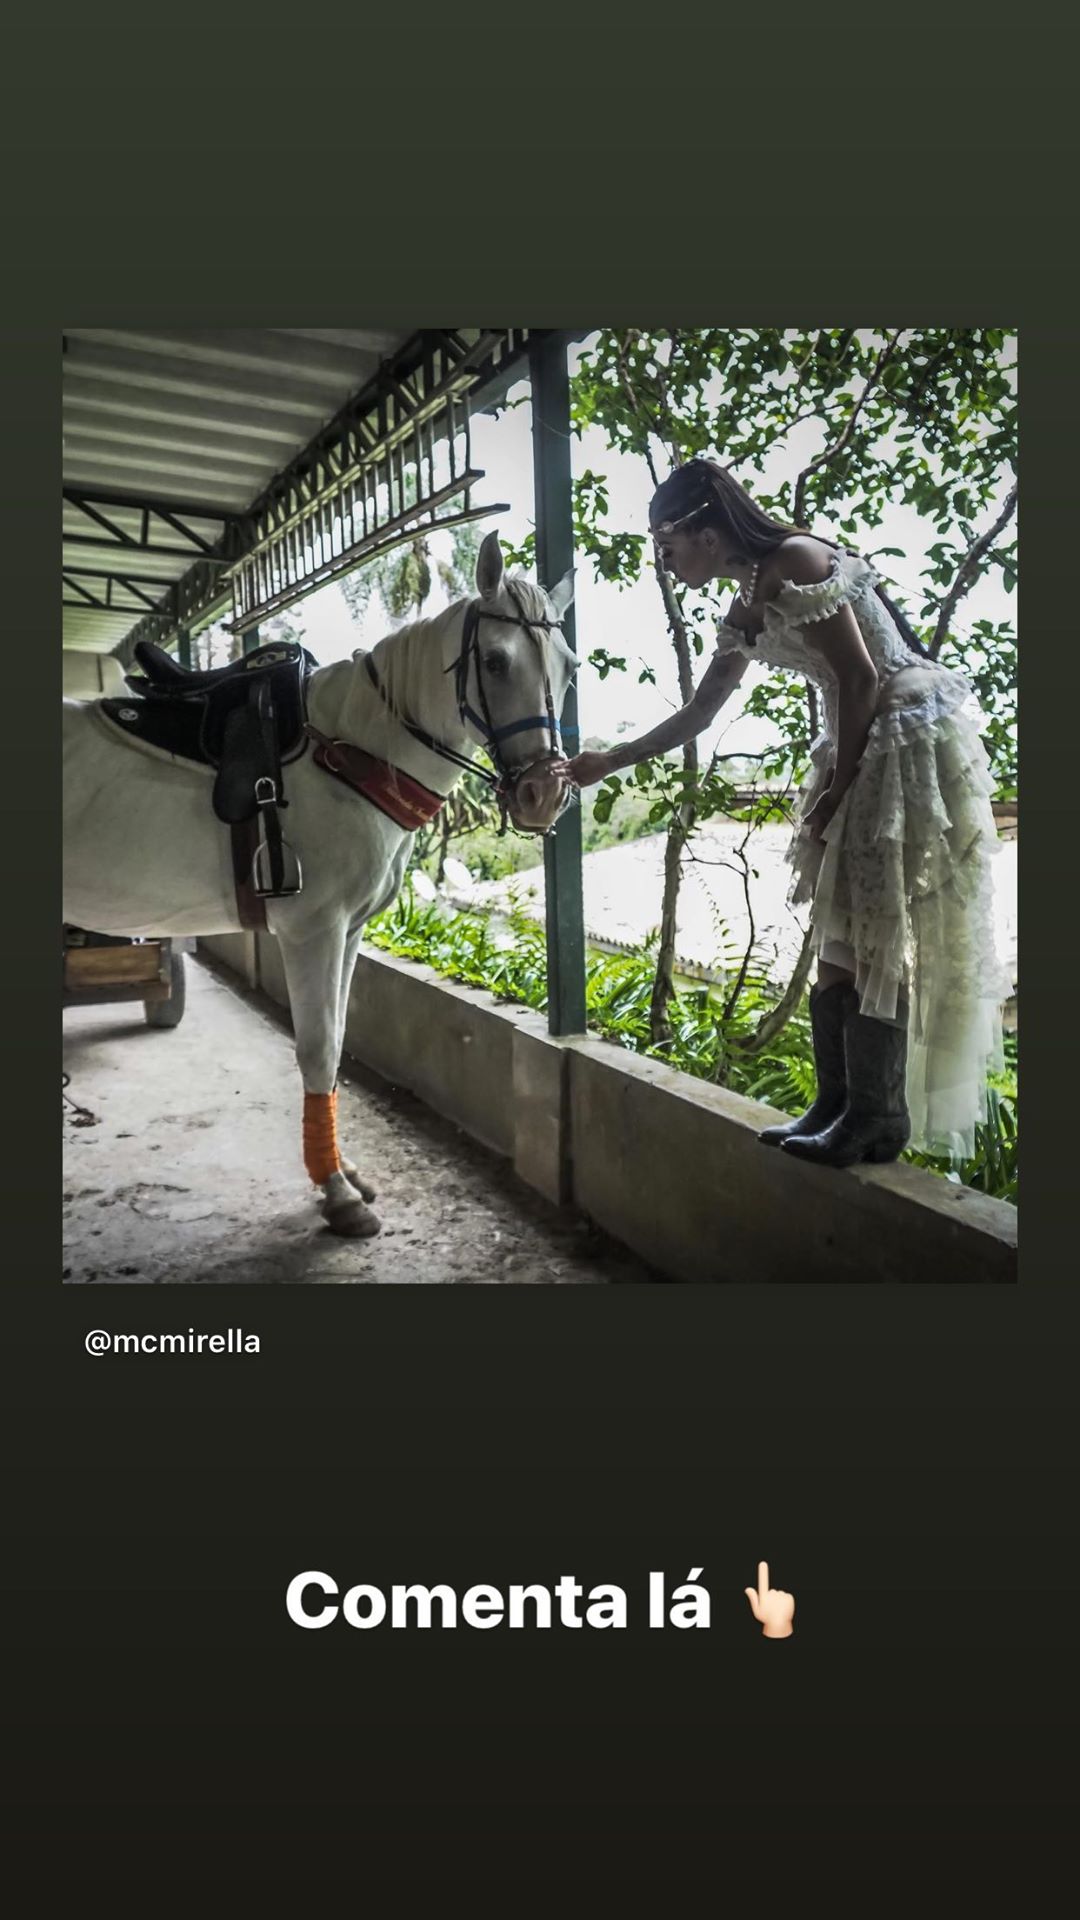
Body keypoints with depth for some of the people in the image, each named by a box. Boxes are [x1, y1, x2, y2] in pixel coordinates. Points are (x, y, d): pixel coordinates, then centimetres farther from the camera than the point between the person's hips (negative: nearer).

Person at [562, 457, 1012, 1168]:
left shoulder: (795, 563, -12)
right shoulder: (744, 614, 15)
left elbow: (860, 678, -16)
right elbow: (697, 716, 21)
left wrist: (835, 787, -12)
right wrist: (605, 763, 20)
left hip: (916, 731, -9)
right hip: (862, 744, 9)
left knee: (873, 930, -9)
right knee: (837, 927, 7)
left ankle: (879, 1117, -1)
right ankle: (838, 1101, 15)